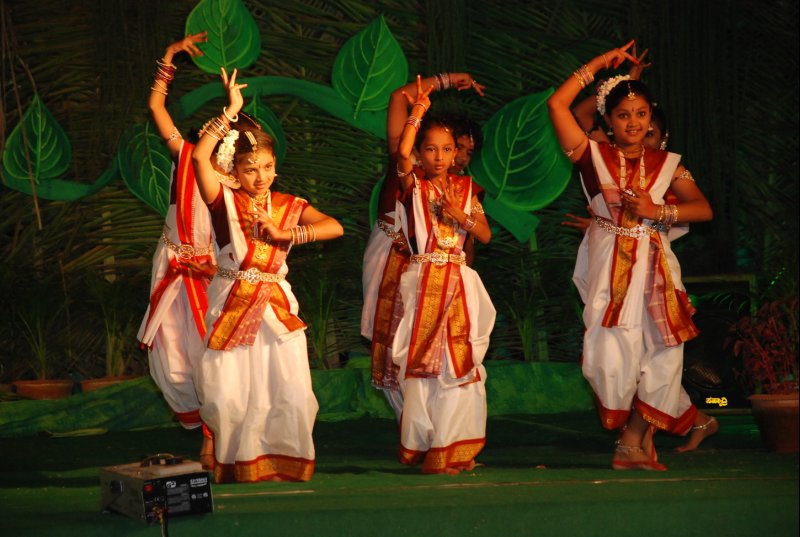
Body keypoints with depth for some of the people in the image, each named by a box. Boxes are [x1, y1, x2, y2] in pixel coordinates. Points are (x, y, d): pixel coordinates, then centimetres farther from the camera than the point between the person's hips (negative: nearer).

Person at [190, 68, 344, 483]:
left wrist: (285, 233, -11)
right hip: (232, 305, -2)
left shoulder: (289, 206, 9)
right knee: (229, 393, -3)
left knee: (288, 391, -3)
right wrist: (231, 113, -10)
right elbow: (199, 156, -15)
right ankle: (231, 465, 13)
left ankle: (283, 462, 12)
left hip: (276, 308, 2)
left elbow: (334, 227, -4)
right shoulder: (224, 201, 0)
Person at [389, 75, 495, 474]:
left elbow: (485, 235, 7)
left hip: (458, 281, 3)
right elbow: (402, 153, -19)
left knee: (459, 361, 1)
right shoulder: (413, 185, 2)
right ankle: (420, 445, 3)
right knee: (421, 361, -3)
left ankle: (453, 445, 8)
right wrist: (418, 111, -17)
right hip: (423, 280, -3)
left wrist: (460, 215, -9)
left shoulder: (465, 189, 12)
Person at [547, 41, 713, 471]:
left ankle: (632, 443, 4)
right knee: (616, 353, -10)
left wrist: (658, 212, -8)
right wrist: (598, 65, 4)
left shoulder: (666, 164, 12)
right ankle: (625, 437, 6)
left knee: (661, 354, -4)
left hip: (656, 266, 3)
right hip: (611, 265, -3)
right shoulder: (593, 156, 6)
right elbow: (557, 104, -1)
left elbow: (704, 209, 6)